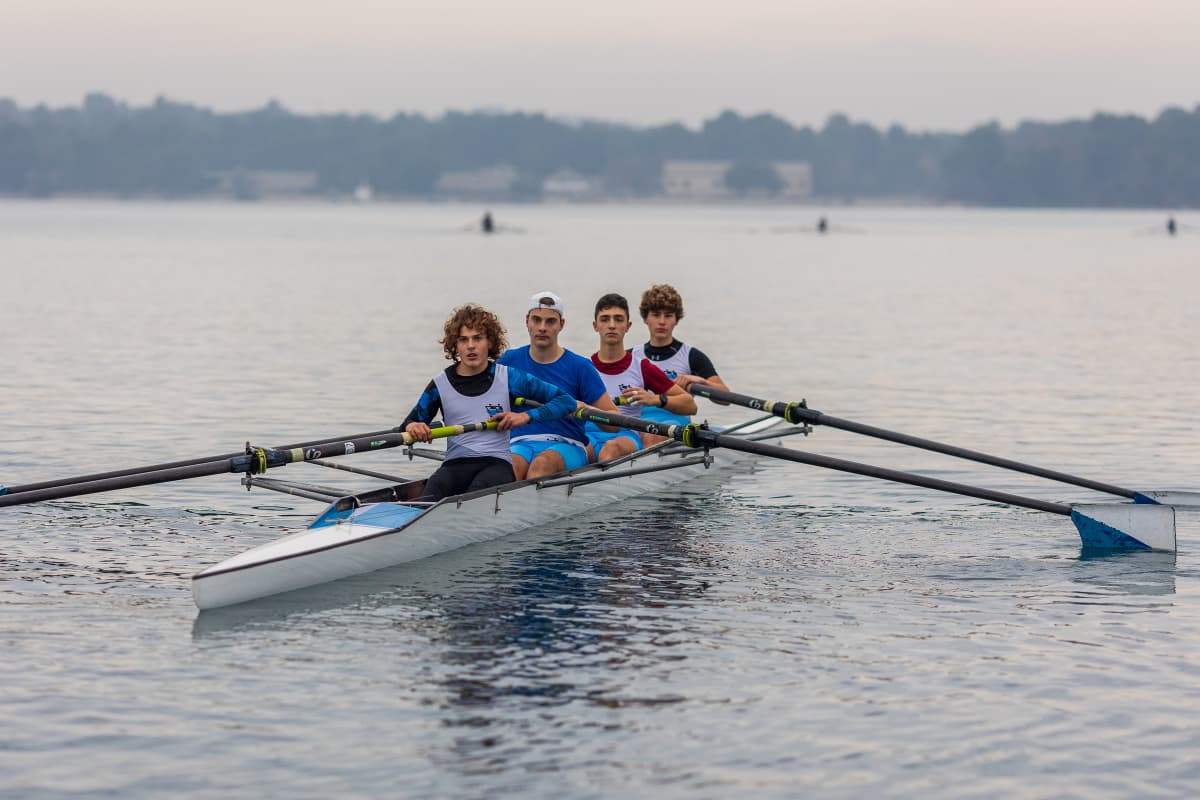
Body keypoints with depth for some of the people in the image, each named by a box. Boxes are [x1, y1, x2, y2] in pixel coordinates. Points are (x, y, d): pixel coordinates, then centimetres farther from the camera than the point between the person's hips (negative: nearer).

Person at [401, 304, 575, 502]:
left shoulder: (508, 377, 8)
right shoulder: (440, 384, 12)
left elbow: (567, 401, 9)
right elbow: (406, 428, 16)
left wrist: (526, 416, -5)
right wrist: (412, 427, -9)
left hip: (497, 463, -1)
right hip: (455, 464, 1)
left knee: (480, 488, -39)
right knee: (434, 488, -36)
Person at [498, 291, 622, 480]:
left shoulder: (580, 366, 7)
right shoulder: (509, 360, 14)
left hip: (566, 445, -1)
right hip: (521, 444, 1)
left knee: (543, 463, -37)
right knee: (511, 465, -35)